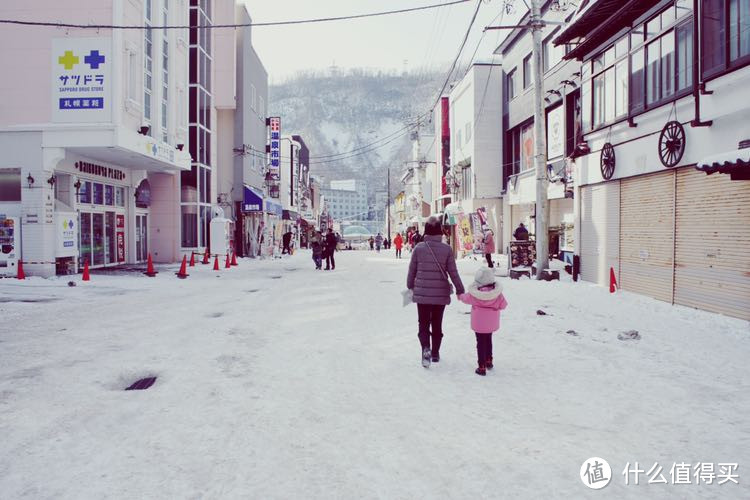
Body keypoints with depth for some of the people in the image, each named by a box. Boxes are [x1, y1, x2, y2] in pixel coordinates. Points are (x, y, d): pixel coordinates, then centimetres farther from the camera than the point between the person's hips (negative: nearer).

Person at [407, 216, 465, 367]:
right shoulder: (447, 249, -7)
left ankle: (426, 348, -15)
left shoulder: (418, 248, -6)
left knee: (423, 323, 8)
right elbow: (453, 272, -5)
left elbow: (412, 270, 1)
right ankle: (435, 353, 26)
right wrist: (460, 290, 6)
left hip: (422, 293, -1)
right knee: (437, 324, 16)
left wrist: (410, 286, 18)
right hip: (440, 294, 1)